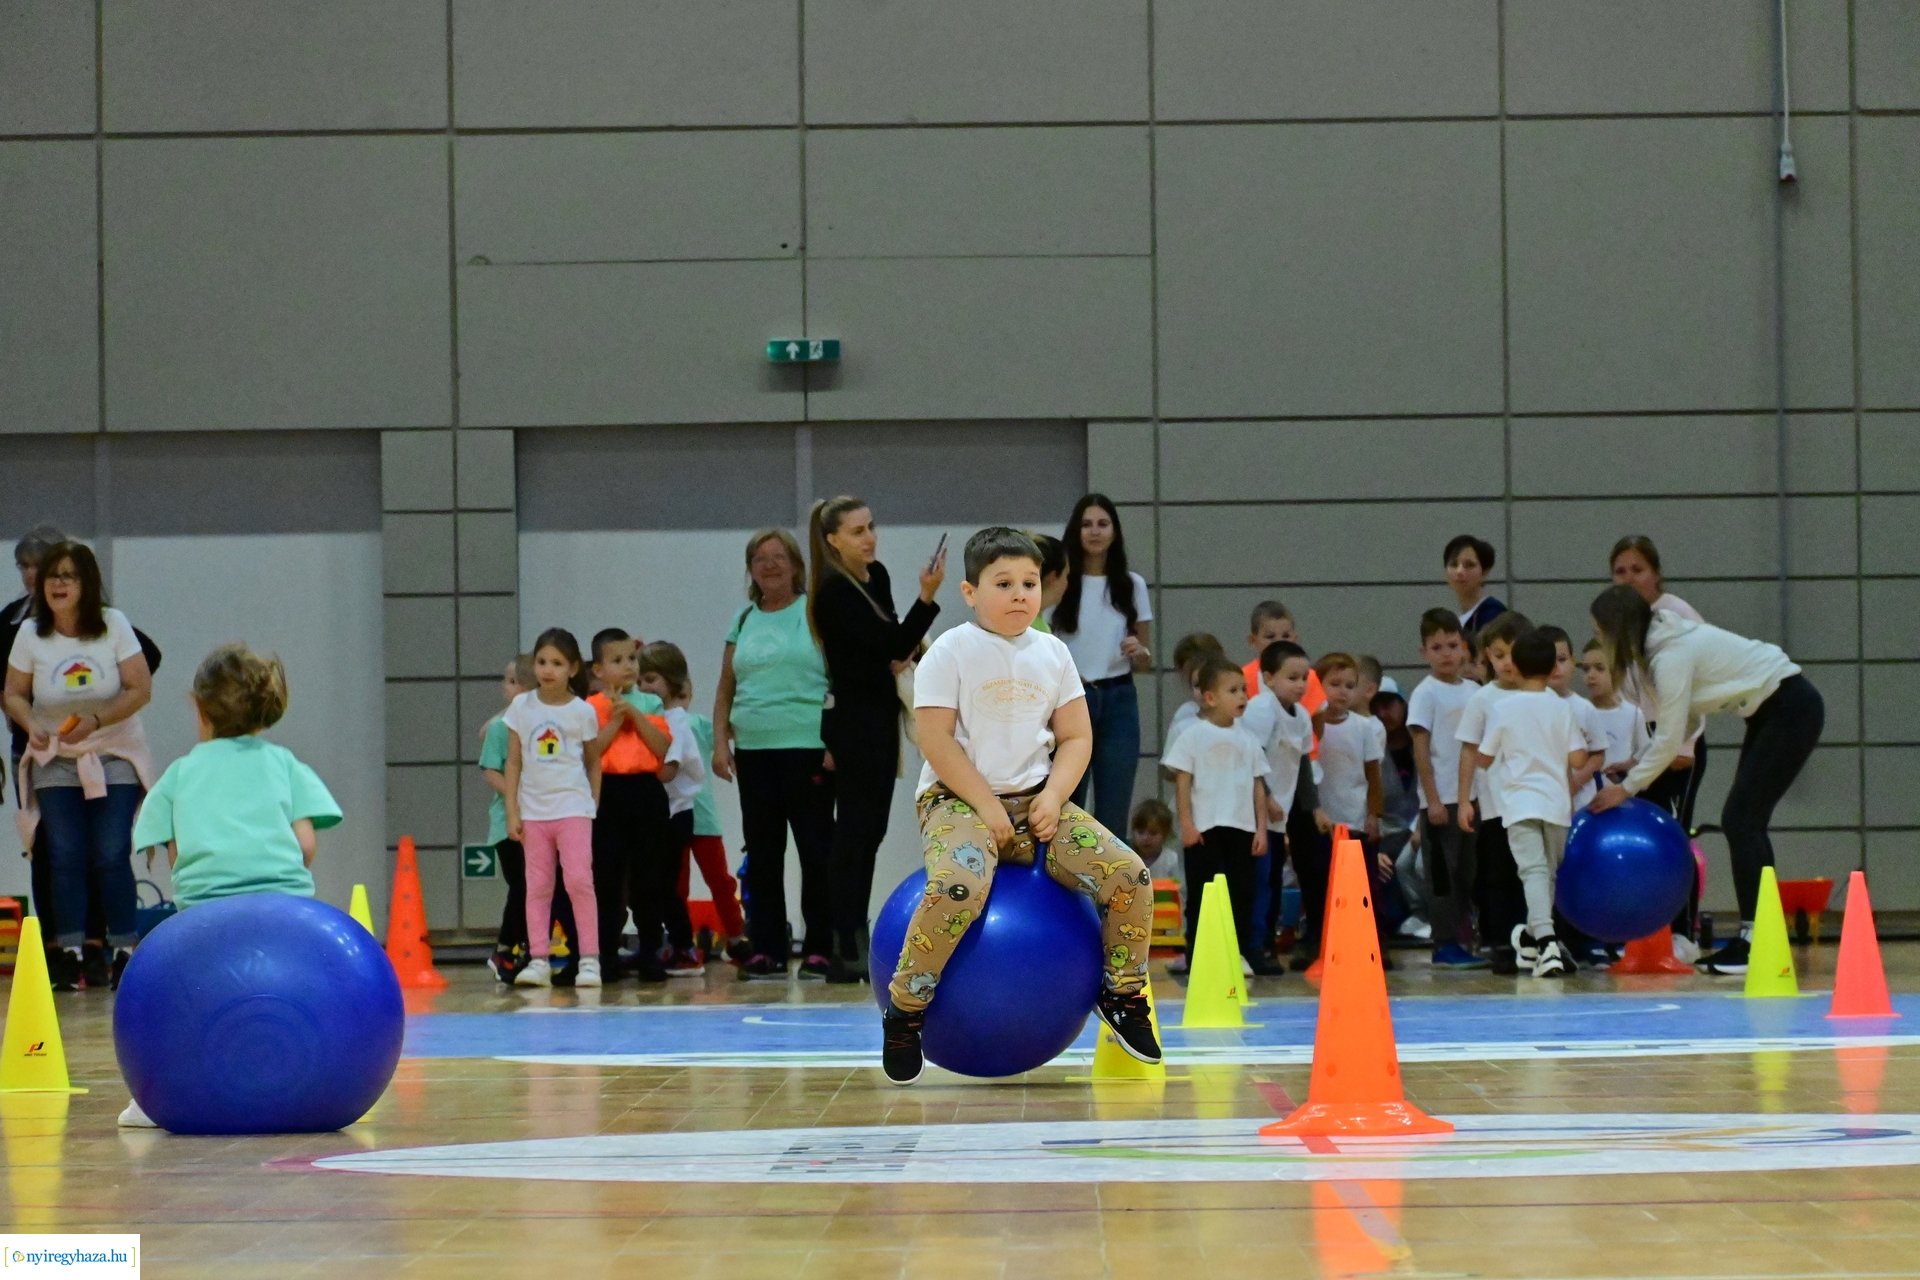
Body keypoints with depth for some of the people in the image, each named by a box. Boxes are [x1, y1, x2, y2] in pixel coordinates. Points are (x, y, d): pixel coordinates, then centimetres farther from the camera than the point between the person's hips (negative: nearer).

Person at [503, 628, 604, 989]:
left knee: (579, 879, -11)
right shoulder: (521, 707, 2)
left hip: (573, 807, -2)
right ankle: (538, 960, 7)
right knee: (537, 886, 5)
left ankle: (589, 959, -7)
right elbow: (513, 762, 5)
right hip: (533, 810, 2)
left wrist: (594, 808, 5)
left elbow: (594, 762, 7)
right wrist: (512, 811, 1)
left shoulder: (582, 711, -1)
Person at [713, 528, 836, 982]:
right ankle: (765, 951, 11)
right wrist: (720, 741, 5)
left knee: (815, 850, -2)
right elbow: (726, 688, 16)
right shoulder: (744, 621, 14)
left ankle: (819, 950, 2)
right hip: (754, 751, 5)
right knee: (762, 853, 7)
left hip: (807, 749, -5)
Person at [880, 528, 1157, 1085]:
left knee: (1130, 875, -13)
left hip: (1037, 799, 5)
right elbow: (936, 738, -10)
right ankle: (904, 1012, -19)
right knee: (959, 887, -36)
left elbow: (1076, 737, 9)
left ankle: (1122, 994, 9)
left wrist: (1052, 798, -8)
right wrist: (986, 807, -16)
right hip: (958, 799, -5)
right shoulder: (951, 652, -4)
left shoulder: (1053, 653, 9)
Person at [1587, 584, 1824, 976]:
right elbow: (1687, 722, 8)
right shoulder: (1663, 643, 6)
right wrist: (1638, 763, 3)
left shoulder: (1672, 655, -22)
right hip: (1771, 712, 10)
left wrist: (1627, 788, -11)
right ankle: (1752, 939, 9)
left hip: (1791, 708, -10)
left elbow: (1670, 737, -20)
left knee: (1743, 821, -12)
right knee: (1740, 820, 7)